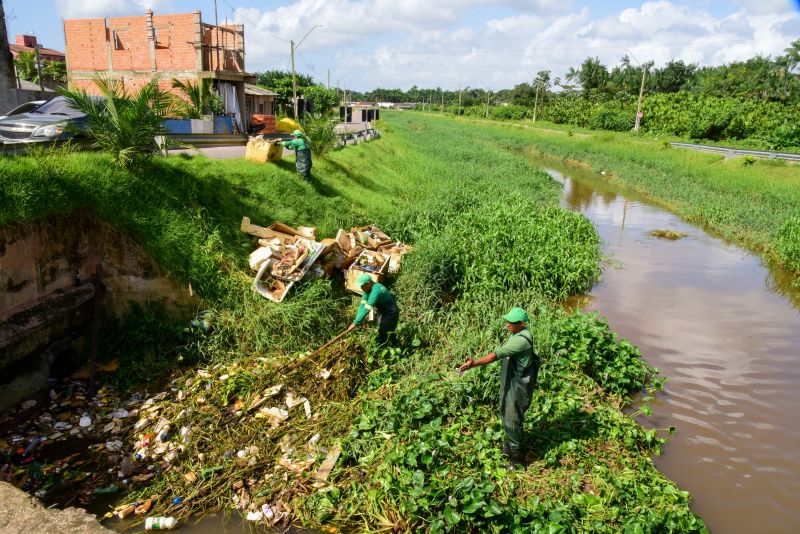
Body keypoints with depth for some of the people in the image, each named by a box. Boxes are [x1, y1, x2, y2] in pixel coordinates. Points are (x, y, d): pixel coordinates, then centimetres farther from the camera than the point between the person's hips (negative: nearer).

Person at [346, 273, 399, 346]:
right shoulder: (367, 289, -9)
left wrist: (355, 323, -42)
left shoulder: (375, 291, -38)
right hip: (384, 311, 10)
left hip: (390, 313, -10)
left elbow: (366, 309, -41)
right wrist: (356, 320, -18)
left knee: (382, 331, -1)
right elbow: (363, 304, -10)